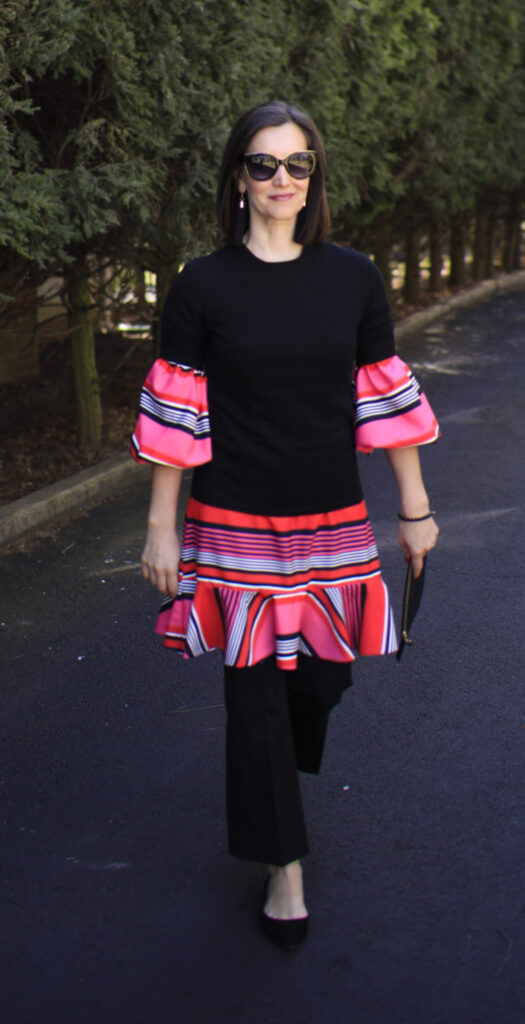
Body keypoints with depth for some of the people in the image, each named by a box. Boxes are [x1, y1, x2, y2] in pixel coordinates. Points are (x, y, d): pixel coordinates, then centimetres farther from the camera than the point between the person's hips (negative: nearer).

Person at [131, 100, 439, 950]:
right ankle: (284, 865, 21)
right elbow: (174, 413, -2)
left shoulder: (353, 280, 1)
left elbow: (386, 398, 5)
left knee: (323, 674, 12)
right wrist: (161, 528, -1)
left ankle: (278, 775, 47)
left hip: (334, 526, 2)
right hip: (235, 529, -2)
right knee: (256, 694, 4)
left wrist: (415, 510, 7)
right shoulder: (202, 287, -5)